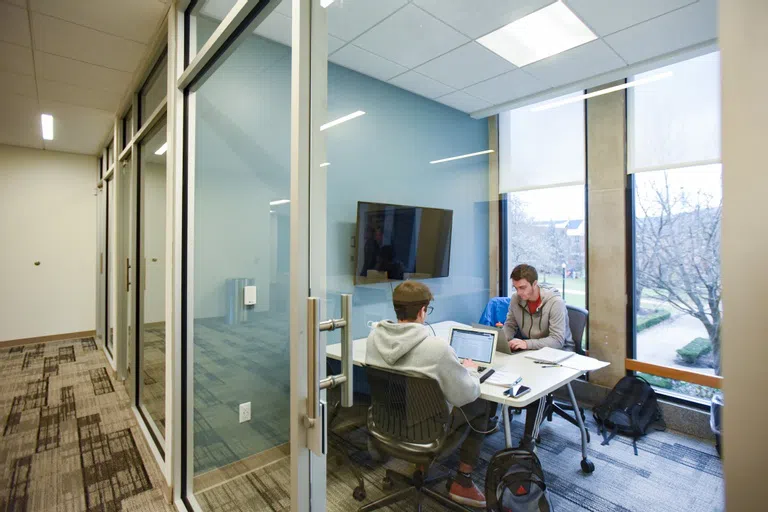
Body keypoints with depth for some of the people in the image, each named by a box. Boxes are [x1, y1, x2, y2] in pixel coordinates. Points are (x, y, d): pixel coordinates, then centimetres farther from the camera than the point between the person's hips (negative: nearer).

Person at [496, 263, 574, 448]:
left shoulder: (555, 302, -25)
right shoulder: (515, 299, -8)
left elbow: (557, 340, -28)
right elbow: (511, 325, 3)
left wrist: (527, 344, -41)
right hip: (531, 349, 5)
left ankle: (528, 439, -15)